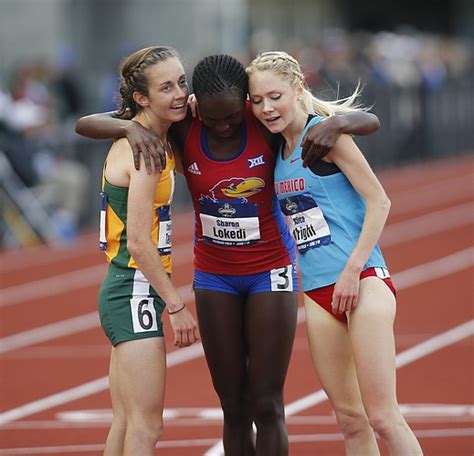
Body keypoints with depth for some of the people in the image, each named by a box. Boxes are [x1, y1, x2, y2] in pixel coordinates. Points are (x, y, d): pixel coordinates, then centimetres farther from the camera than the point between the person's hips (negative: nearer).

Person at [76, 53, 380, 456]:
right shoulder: (181, 129, -13)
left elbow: (369, 121, -13)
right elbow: (86, 124, -12)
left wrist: (337, 124, -37)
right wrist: (130, 127, -33)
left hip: (271, 270, -2)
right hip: (214, 275, 2)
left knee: (267, 406, -3)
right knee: (234, 408, 5)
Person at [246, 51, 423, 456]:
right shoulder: (278, 150, 12)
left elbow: (379, 201, -11)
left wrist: (352, 270, -16)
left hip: (362, 282, -7)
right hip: (318, 293, 7)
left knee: (383, 417, -10)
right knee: (350, 418, 7)